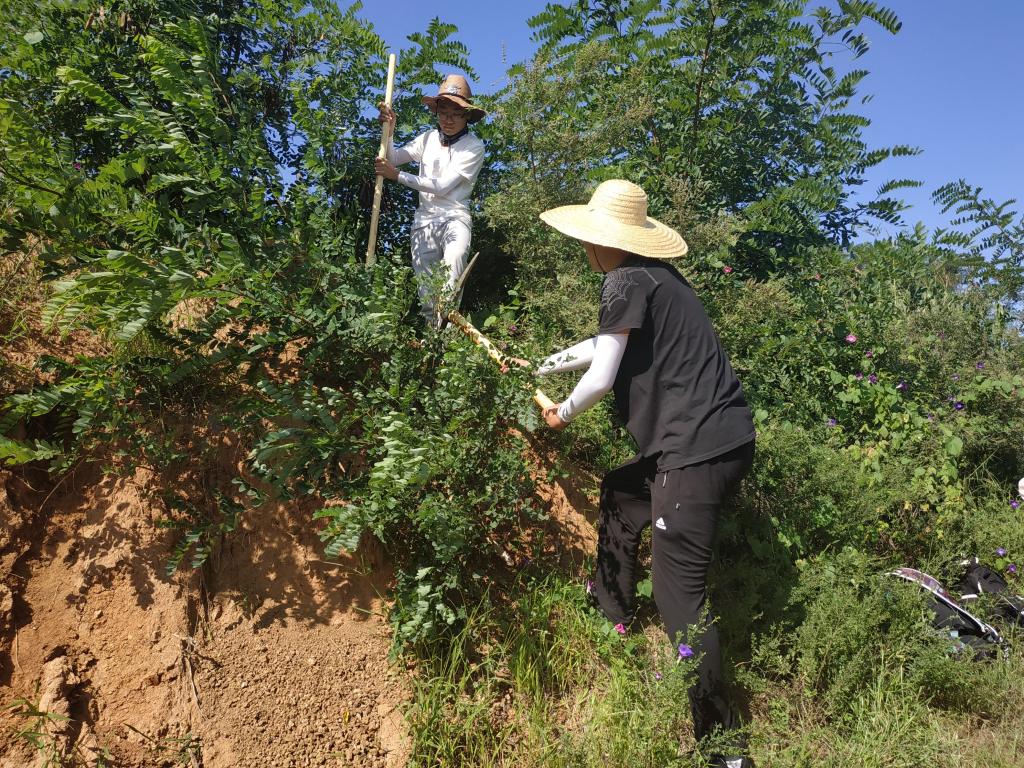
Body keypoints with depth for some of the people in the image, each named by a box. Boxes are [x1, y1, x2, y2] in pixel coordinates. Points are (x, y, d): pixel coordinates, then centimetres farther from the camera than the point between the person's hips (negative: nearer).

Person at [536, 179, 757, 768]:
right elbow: (609, 345, 30)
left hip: (700, 449, -10)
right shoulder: (658, 275, 17)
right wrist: (544, 365, 40)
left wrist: (564, 413, 11)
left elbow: (601, 378, -9)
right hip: (726, 438, 10)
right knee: (620, 492, 29)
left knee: (680, 592, -6)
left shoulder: (627, 282, -12)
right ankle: (612, 601, 47)